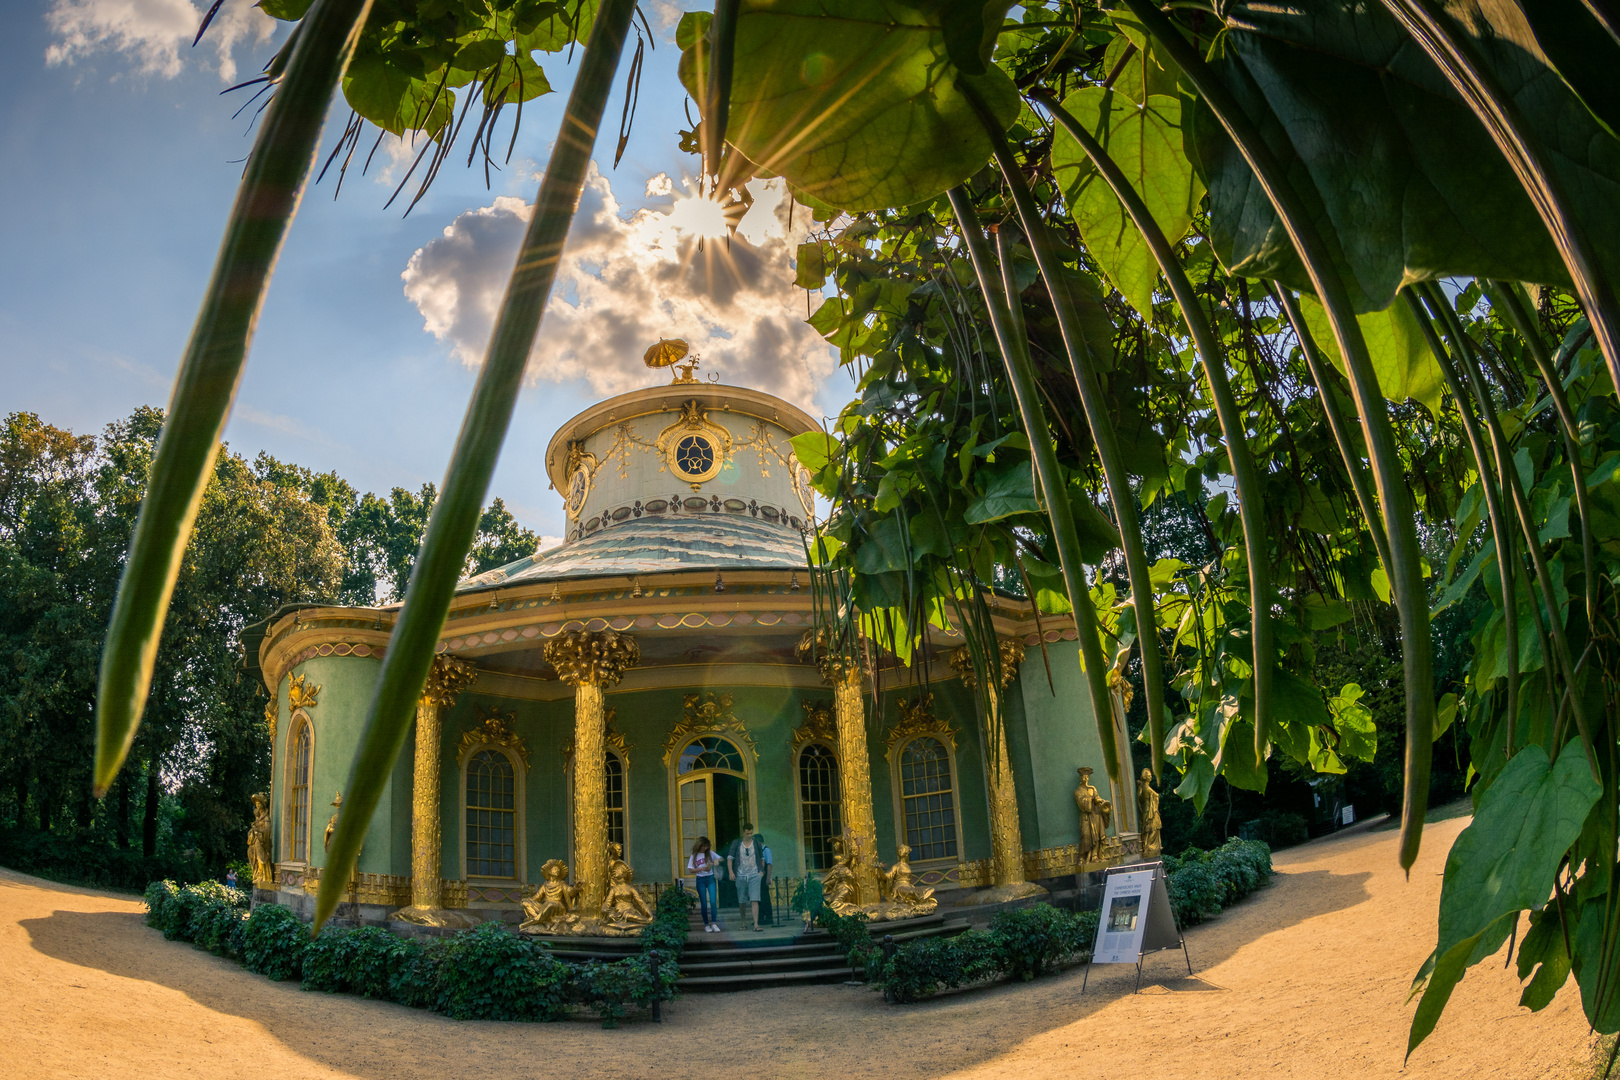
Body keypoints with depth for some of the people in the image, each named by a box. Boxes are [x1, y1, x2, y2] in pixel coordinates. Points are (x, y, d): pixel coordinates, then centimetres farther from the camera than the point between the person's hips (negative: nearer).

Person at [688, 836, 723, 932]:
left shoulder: (710, 853, 4)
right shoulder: (694, 856, 1)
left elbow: (721, 859, 11)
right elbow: (691, 870, -2)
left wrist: (717, 860, -12)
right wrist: (701, 869, -16)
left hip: (710, 878, 1)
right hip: (700, 880, 0)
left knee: (713, 901, -12)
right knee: (703, 904, 2)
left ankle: (714, 924, -9)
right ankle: (706, 925, 11)